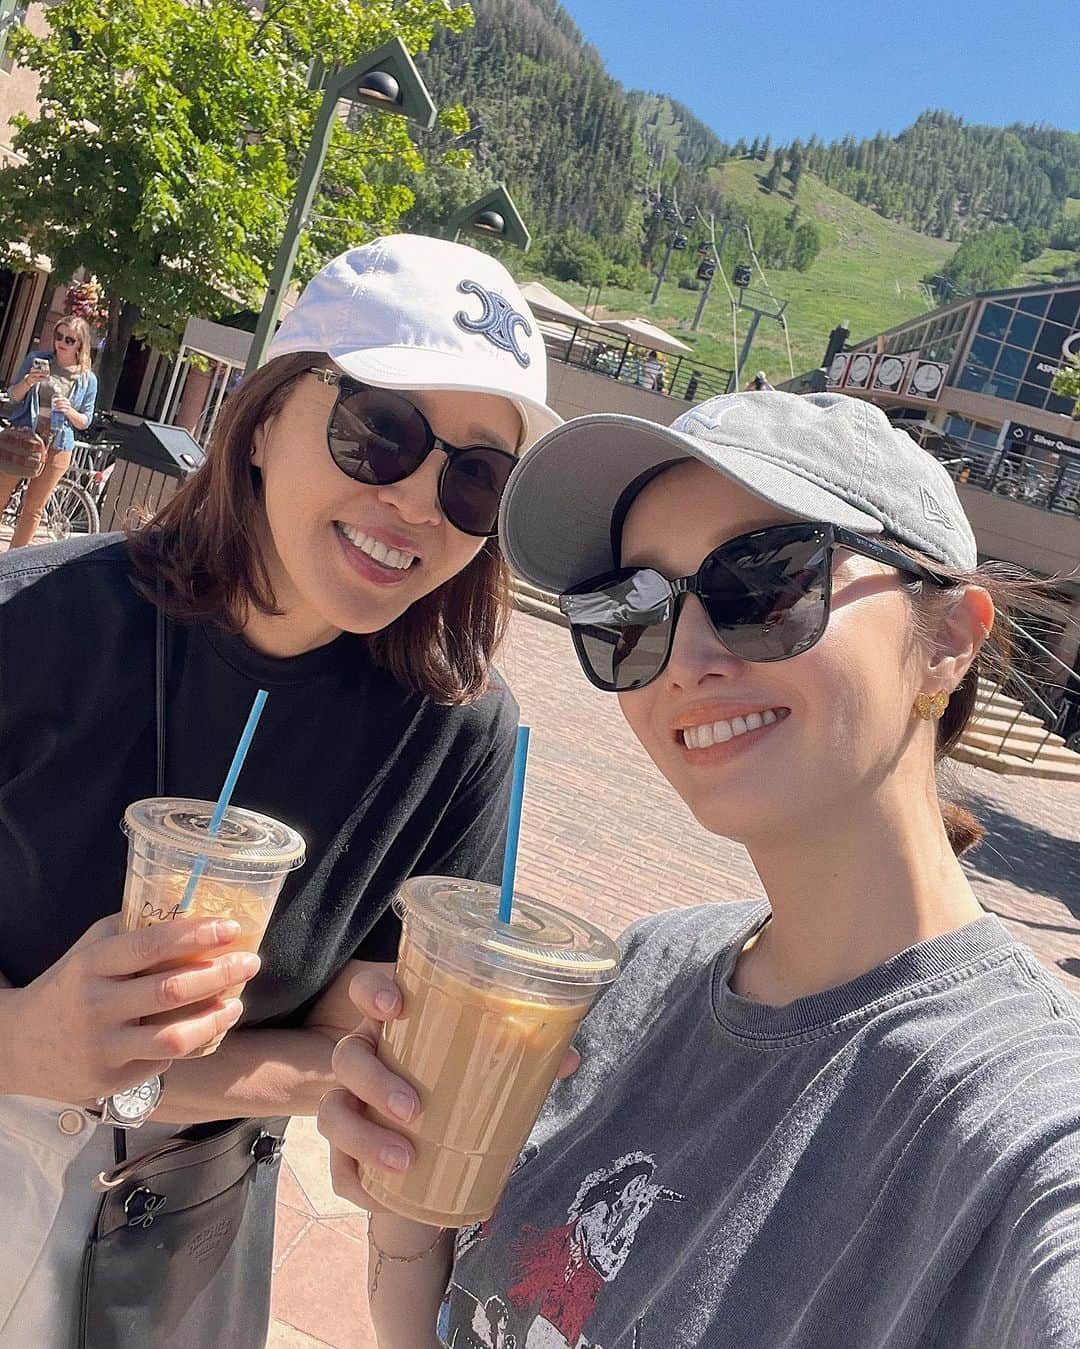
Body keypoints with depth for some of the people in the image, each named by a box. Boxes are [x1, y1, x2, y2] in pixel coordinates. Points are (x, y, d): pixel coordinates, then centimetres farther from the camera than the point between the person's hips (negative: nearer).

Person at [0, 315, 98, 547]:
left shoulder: (88, 380, 2)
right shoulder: (36, 359, 4)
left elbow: (85, 422, 6)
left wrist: (69, 411, -16)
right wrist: (26, 383, -16)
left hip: (57, 447, 0)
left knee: (33, 510, 6)